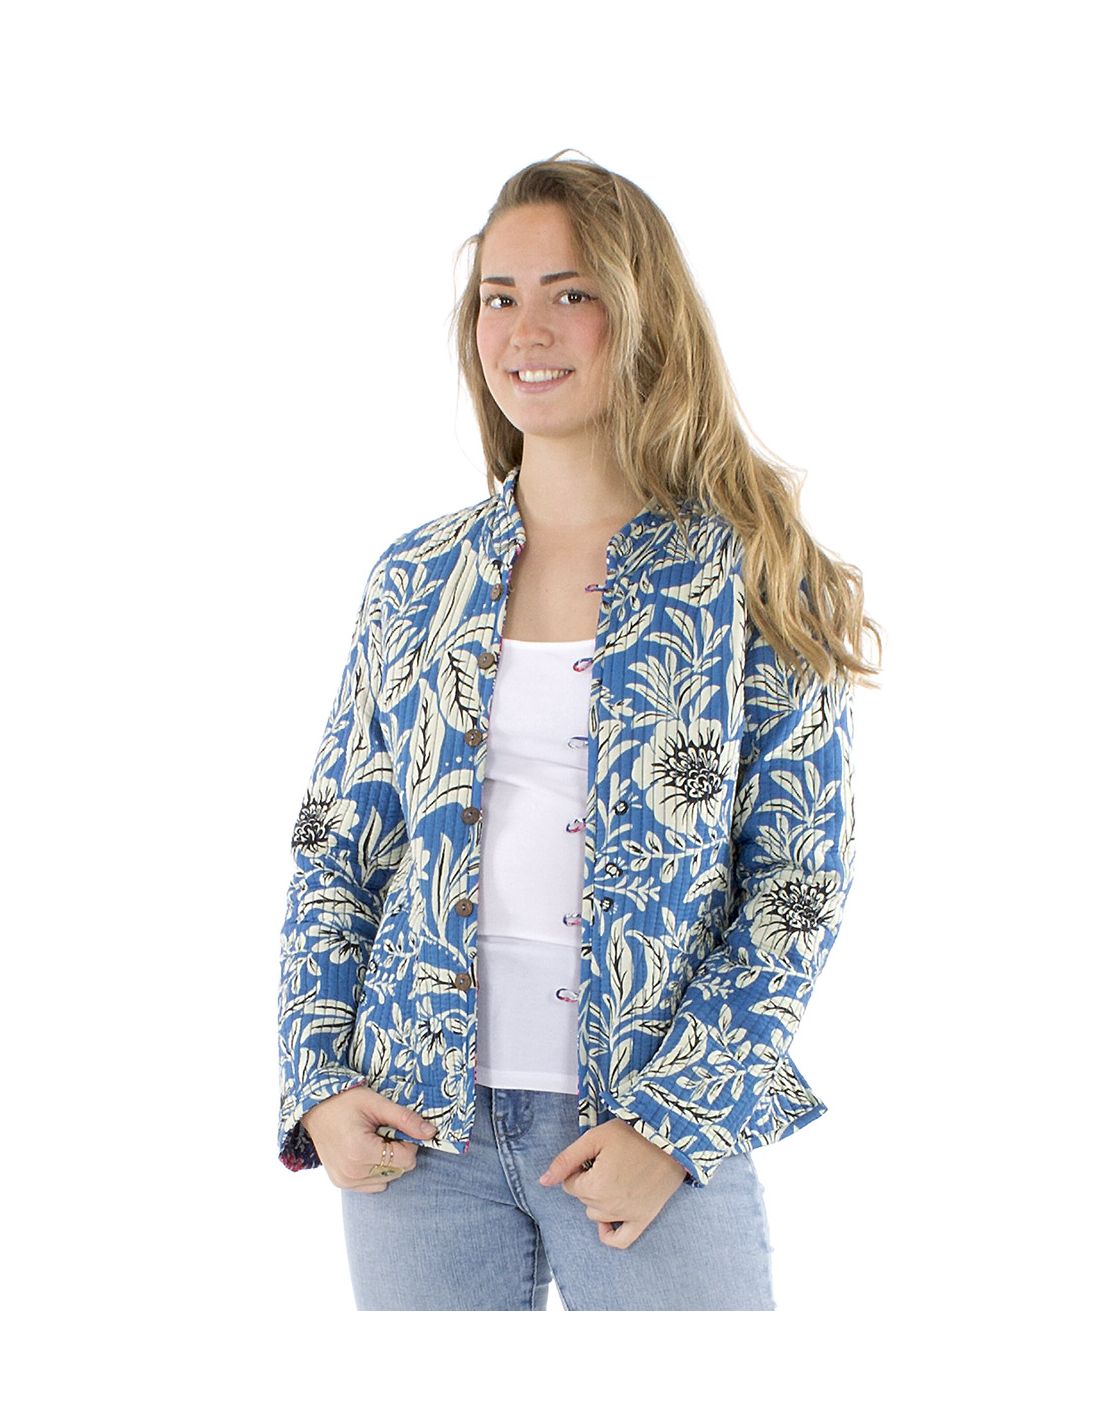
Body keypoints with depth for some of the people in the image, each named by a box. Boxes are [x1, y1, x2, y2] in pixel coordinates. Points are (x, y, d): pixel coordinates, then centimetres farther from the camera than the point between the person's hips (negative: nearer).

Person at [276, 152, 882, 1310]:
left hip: (658, 1130, -2)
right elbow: (337, 850, 10)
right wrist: (318, 1085, -1)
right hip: (417, 1126, 3)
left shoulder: (749, 576, -3)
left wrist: (676, 1121, -12)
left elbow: (801, 881, -4)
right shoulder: (416, 578, 6)